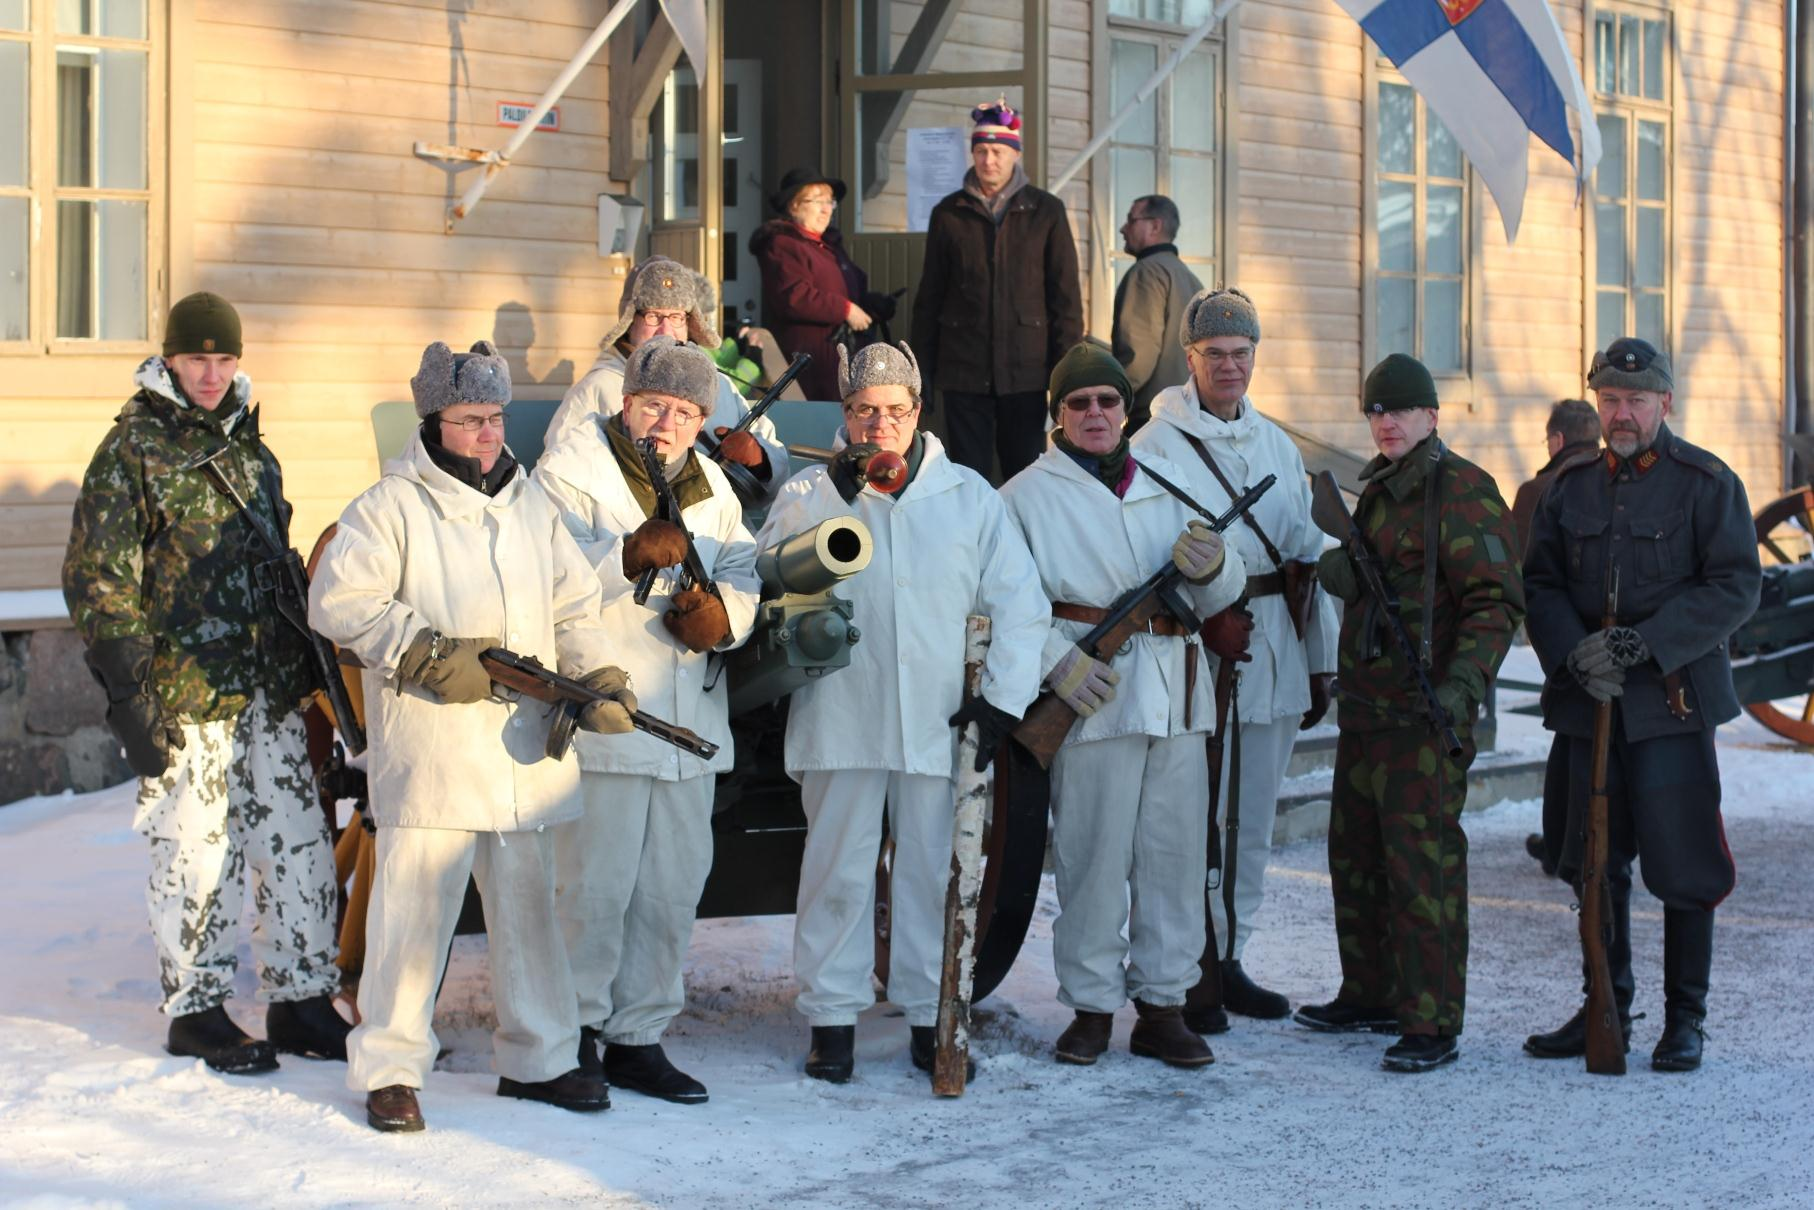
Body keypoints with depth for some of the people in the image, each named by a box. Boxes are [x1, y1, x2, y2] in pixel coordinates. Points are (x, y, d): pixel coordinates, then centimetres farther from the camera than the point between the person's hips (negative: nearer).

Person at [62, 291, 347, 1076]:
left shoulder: (246, 442, 14)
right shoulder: (132, 450, -6)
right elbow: (97, 580, -8)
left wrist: (303, 663, 20)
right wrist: (127, 692, -14)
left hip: (270, 687, 6)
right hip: (184, 692, -6)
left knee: (297, 841, 7)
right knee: (195, 851, 1)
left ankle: (300, 998, 18)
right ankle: (195, 1010, 14)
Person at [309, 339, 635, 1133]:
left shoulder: (530, 505, 16)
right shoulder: (393, 506, -2)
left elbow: (574, 607, 16)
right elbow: (338, 601, -10)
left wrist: (598, 680, -2)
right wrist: (428, 655, -16)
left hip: (523, 754, 6)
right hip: (428, 751, -5)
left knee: (529, 903, 12)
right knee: (414, 905, -4)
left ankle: (537, 1058, 23)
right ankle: (389, 1069, 4)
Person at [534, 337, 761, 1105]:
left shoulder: (710, 485, 17)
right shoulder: (571, 472, -4)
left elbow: (743, 576, 17)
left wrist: (724, 611, -5)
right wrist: (632, 555, -31)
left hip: (691, 720, 7)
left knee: (673, 889, 9)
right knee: (595, 885, -5)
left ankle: (637, 1038, 20)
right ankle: (573, 1034, 10)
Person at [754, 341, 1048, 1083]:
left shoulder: (968, 496, 7)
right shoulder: (806, 498, 5)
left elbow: (1018, 603, 8)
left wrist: (1003, 697, 0)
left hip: (937, 723, 1)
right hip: (840, 721, -1)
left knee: (933, 870, 6)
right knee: (838, 869, 1)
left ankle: (931, 1017, 16)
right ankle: (831, 1017, 11)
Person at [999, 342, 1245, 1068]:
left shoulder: (1167, 486, 17)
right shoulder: (1028, 496, 3)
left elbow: (1221, 596, 16)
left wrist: (1212, 566, -7)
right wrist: (1056, 660, -17)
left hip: (1176, 700, 4)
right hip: (1094, 699, -4)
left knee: (1175, 852, 4)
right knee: (1093, 855, -3)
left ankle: (1162, 1004, 13)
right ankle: (1091, 1006, 8)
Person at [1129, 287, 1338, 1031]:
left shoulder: (1278, 446, 16)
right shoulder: (1155, 447, -3)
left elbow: (1309, 555, 18)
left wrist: (1320, 663, 16)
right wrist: (1207, 619, -19)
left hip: (1273, 656, 6)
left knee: (1252, 823, 11)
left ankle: (1229, 962, 20)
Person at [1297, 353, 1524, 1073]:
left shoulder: (1461, 491, -11)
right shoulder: (1379, 489, 17)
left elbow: (1495, 600, -17)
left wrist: (1465, 681, -28)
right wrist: (1334, 568, -1)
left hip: (1426, 712, -9)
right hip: (1366, 703, 10)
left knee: (1422, 864, -9)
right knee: (1355, 854, 17)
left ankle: (1433, 1026, -4)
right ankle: (1371, 995, 30)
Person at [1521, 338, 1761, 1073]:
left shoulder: (1706, 483, -3)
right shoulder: (1570, 488, 11)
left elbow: (1735, 587, -8)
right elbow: (1539, 585, 9)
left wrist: (1643, 643, -17)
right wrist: (1573, 654, -10)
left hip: (1673, 702, -4)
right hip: (1588, 703, 4)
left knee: (1682, 867, -3)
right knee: (1594, 861, 9)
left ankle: (1684, 1020, 8)